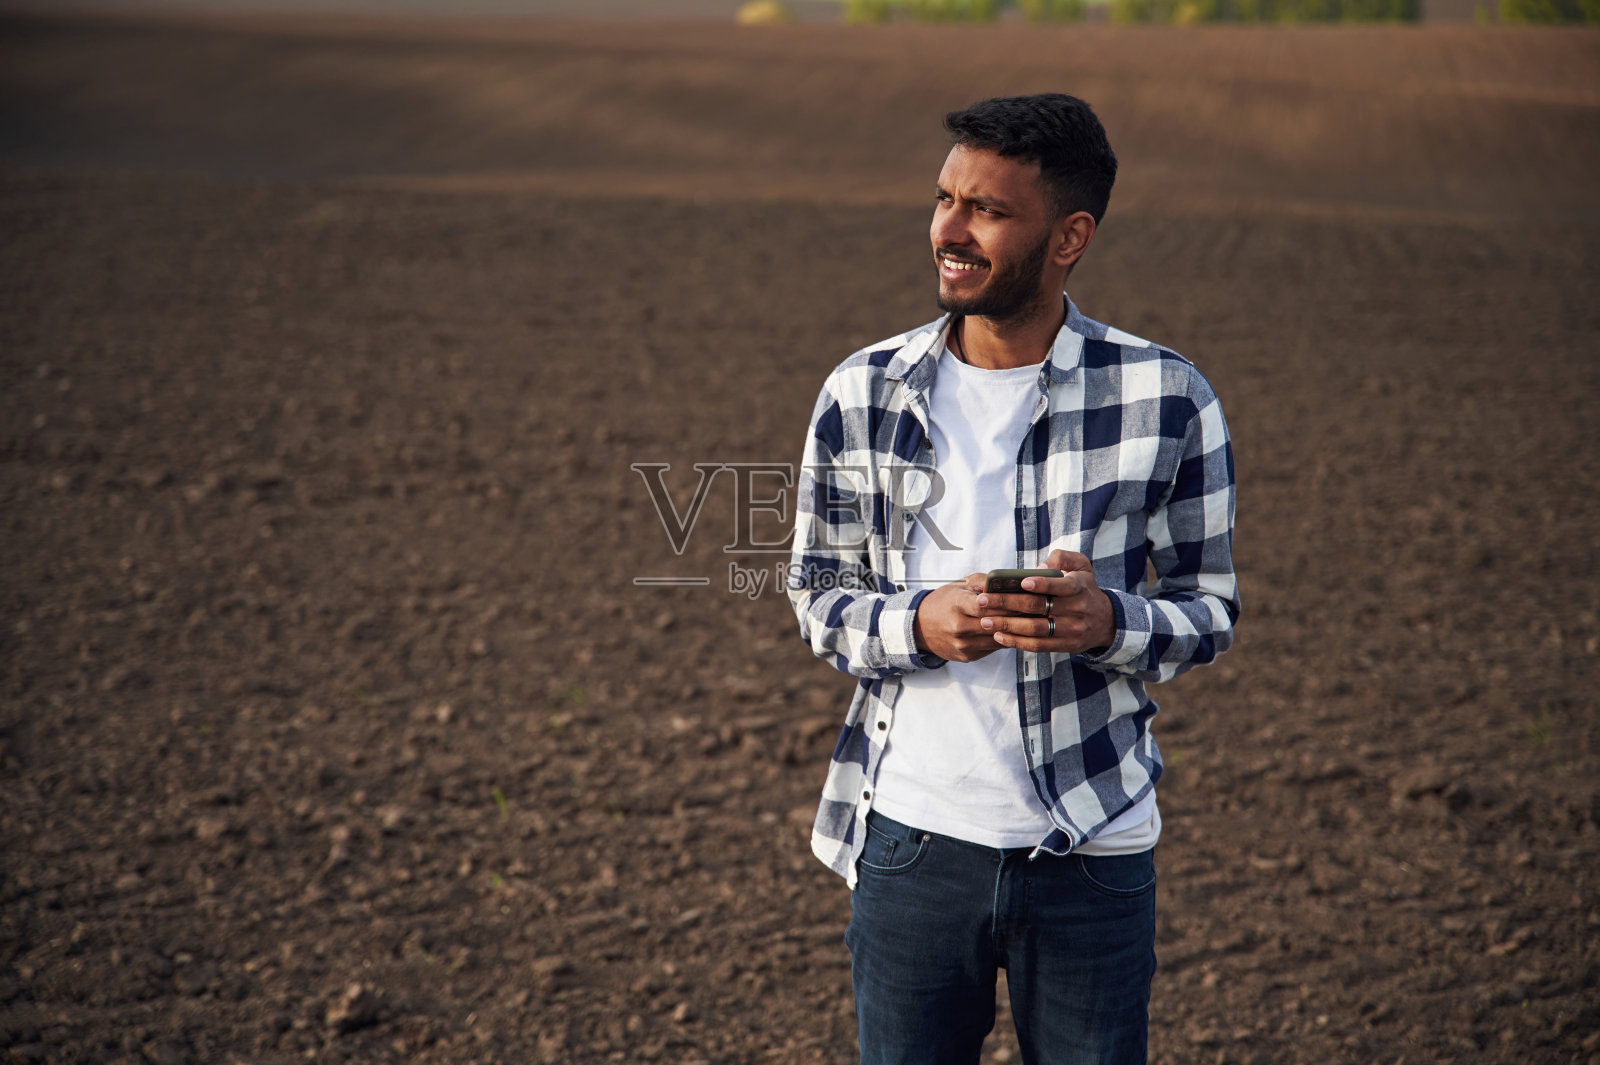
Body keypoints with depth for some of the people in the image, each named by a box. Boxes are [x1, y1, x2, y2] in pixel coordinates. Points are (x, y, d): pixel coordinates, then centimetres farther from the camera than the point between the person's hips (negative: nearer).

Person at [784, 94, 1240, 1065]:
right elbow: (818, 596, 6)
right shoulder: (862, 394, -1)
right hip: (911, 838, 1)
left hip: (1093, 853, -1)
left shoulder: (1166, 400, -5)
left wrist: (1110, 622, -20)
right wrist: (919, 623, -15)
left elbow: (1212, 611, 2)